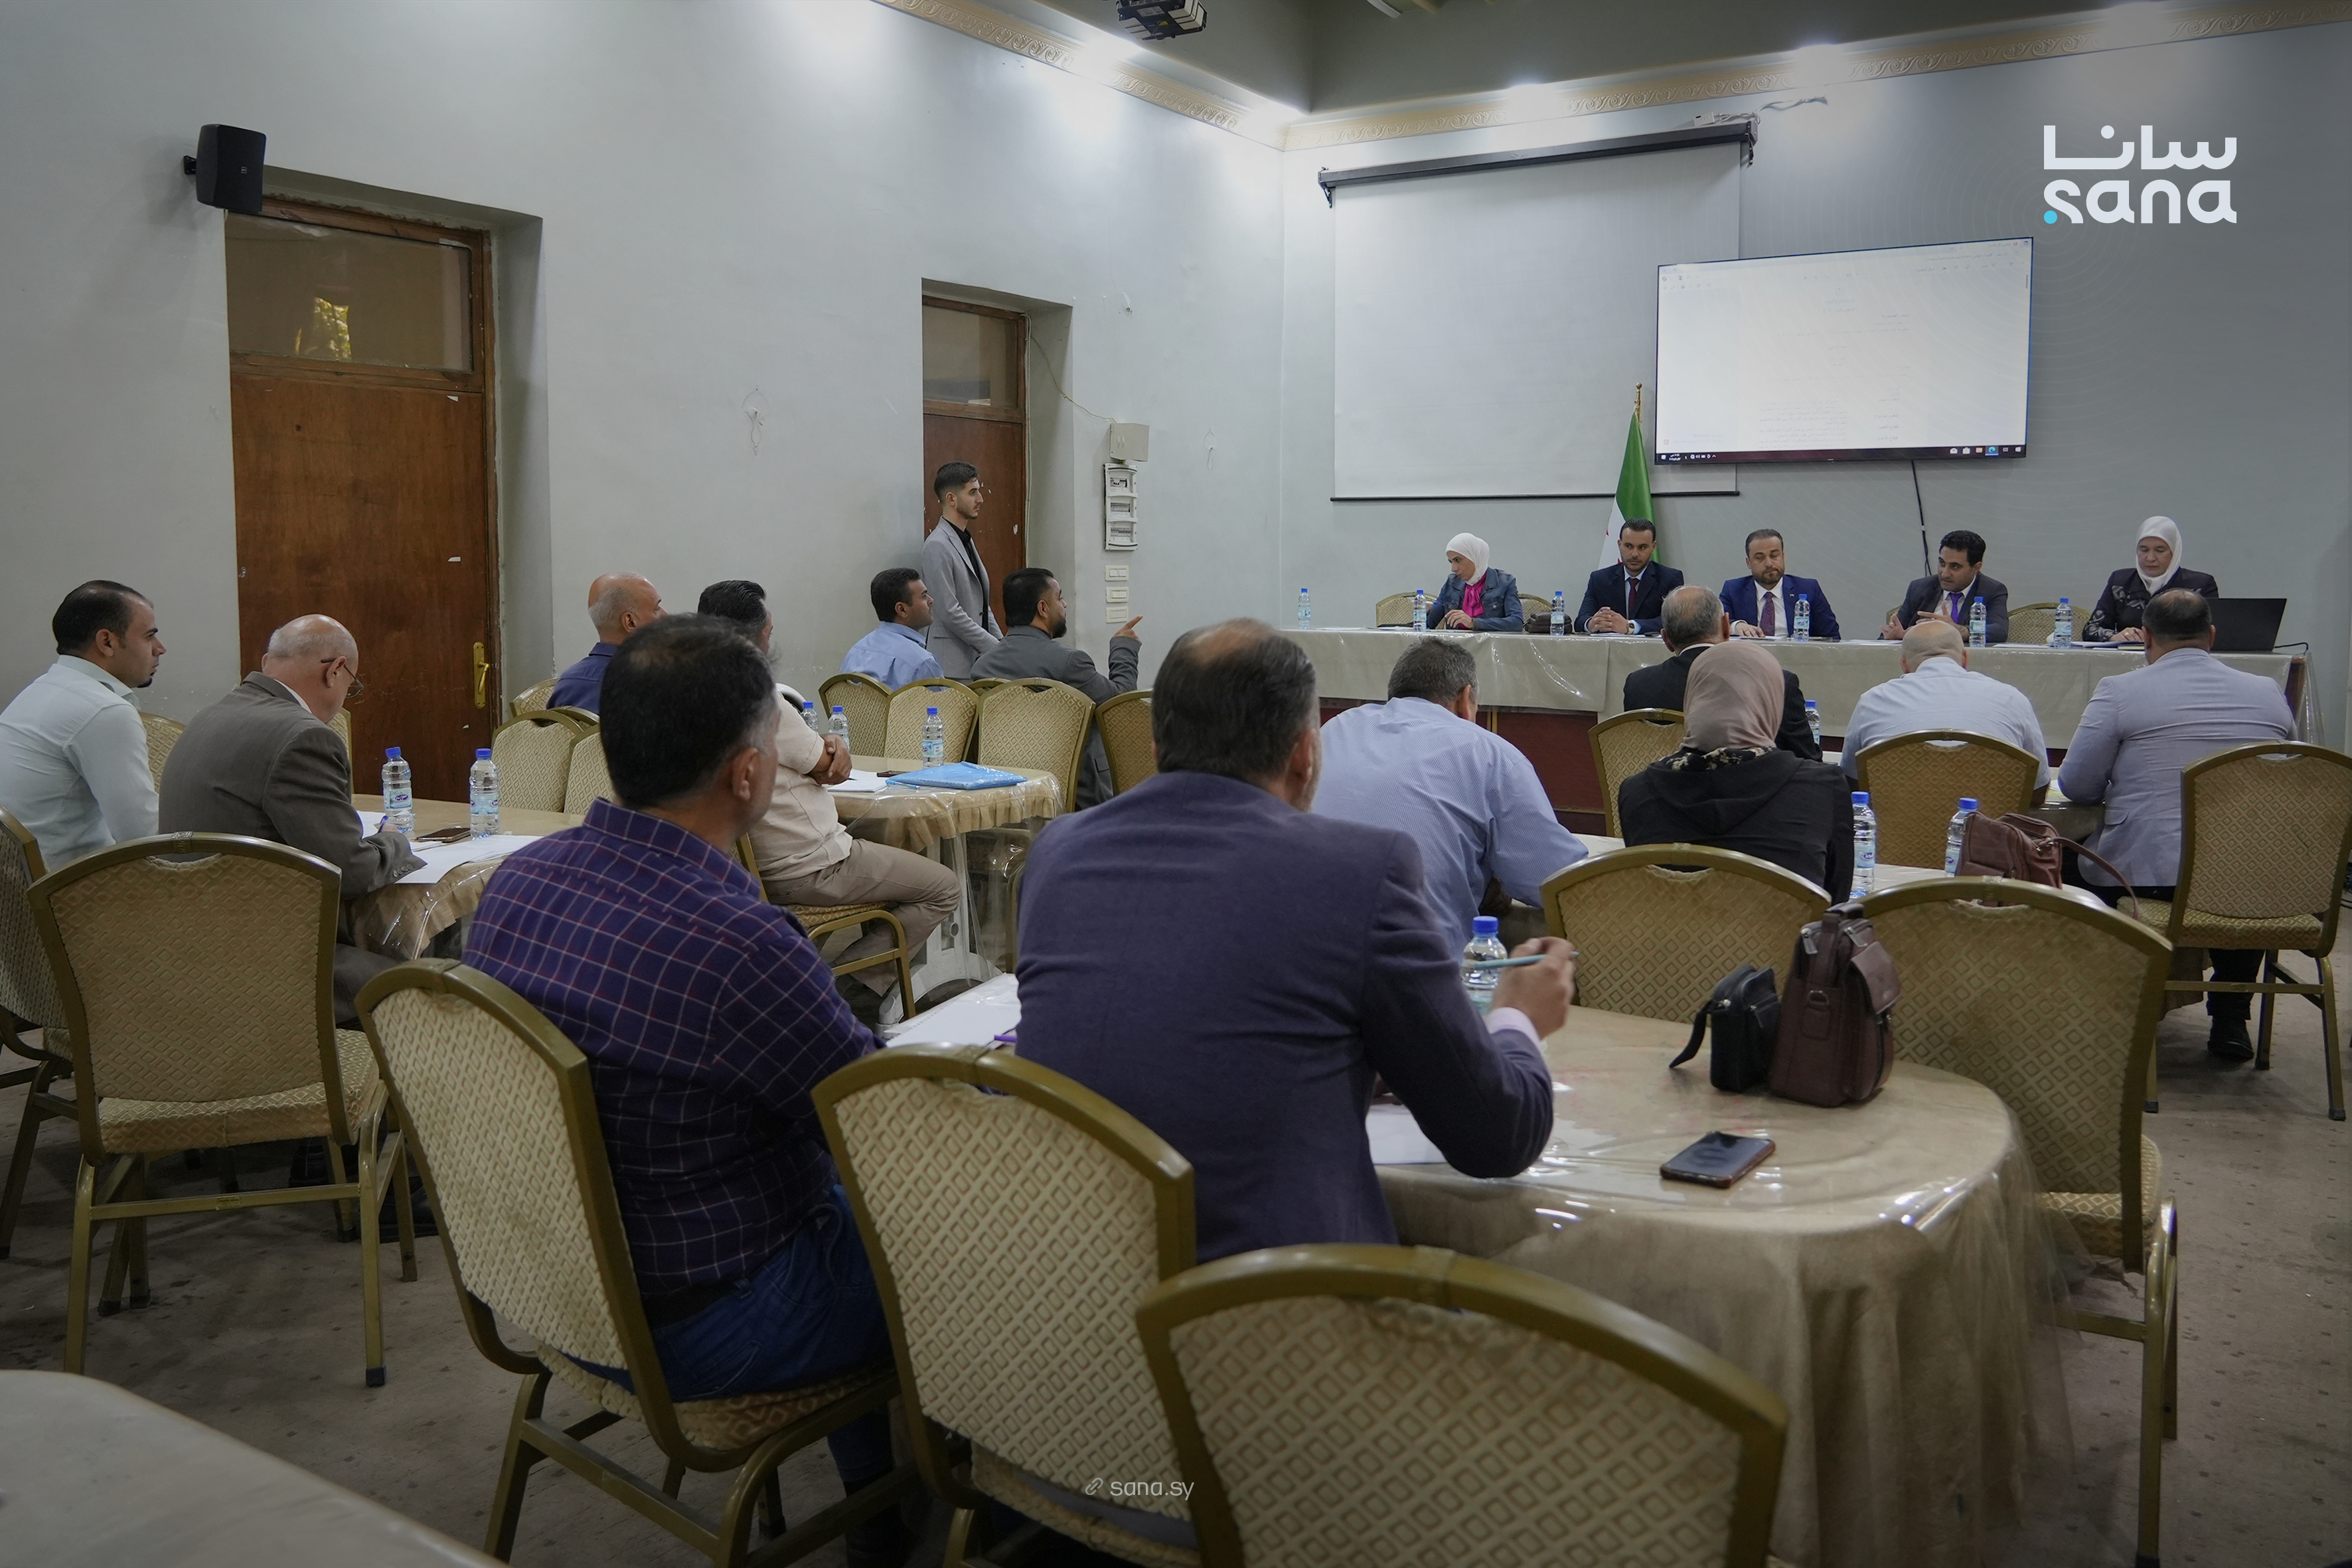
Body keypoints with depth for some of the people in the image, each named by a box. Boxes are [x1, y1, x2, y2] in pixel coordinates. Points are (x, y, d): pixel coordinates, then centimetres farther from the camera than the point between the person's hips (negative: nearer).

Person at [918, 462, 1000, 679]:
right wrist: (993, 646, -14)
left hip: (980, 659, 8)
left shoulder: (966, 541, 18)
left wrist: (1002, 643, 11)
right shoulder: (937, 547, -12)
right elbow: (950, 613, -18)